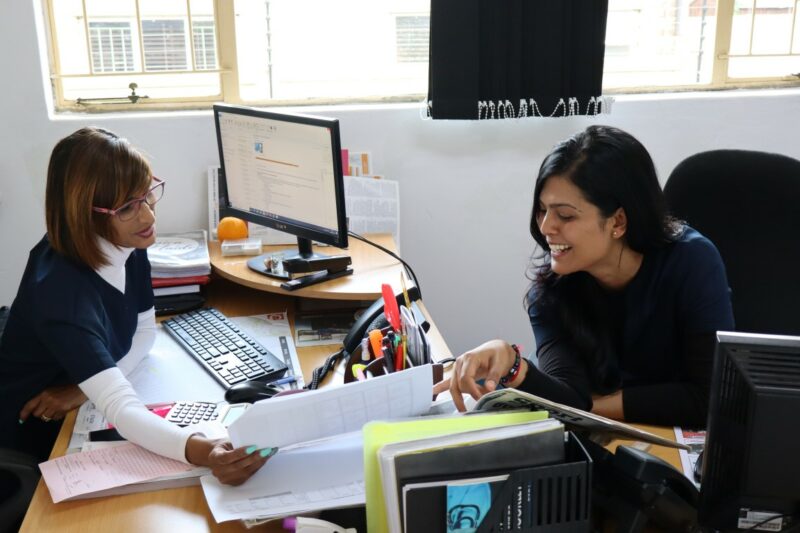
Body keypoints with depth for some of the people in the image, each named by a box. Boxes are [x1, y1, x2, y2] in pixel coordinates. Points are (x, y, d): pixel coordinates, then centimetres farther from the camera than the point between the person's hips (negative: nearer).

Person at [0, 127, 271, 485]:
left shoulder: (128, 244, -12)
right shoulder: (59, 289, -34)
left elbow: (144, 330, 0)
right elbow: (121, 409, -42)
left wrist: (88, 385, -18)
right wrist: (201, 452, -60)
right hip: (42, 436, -6)